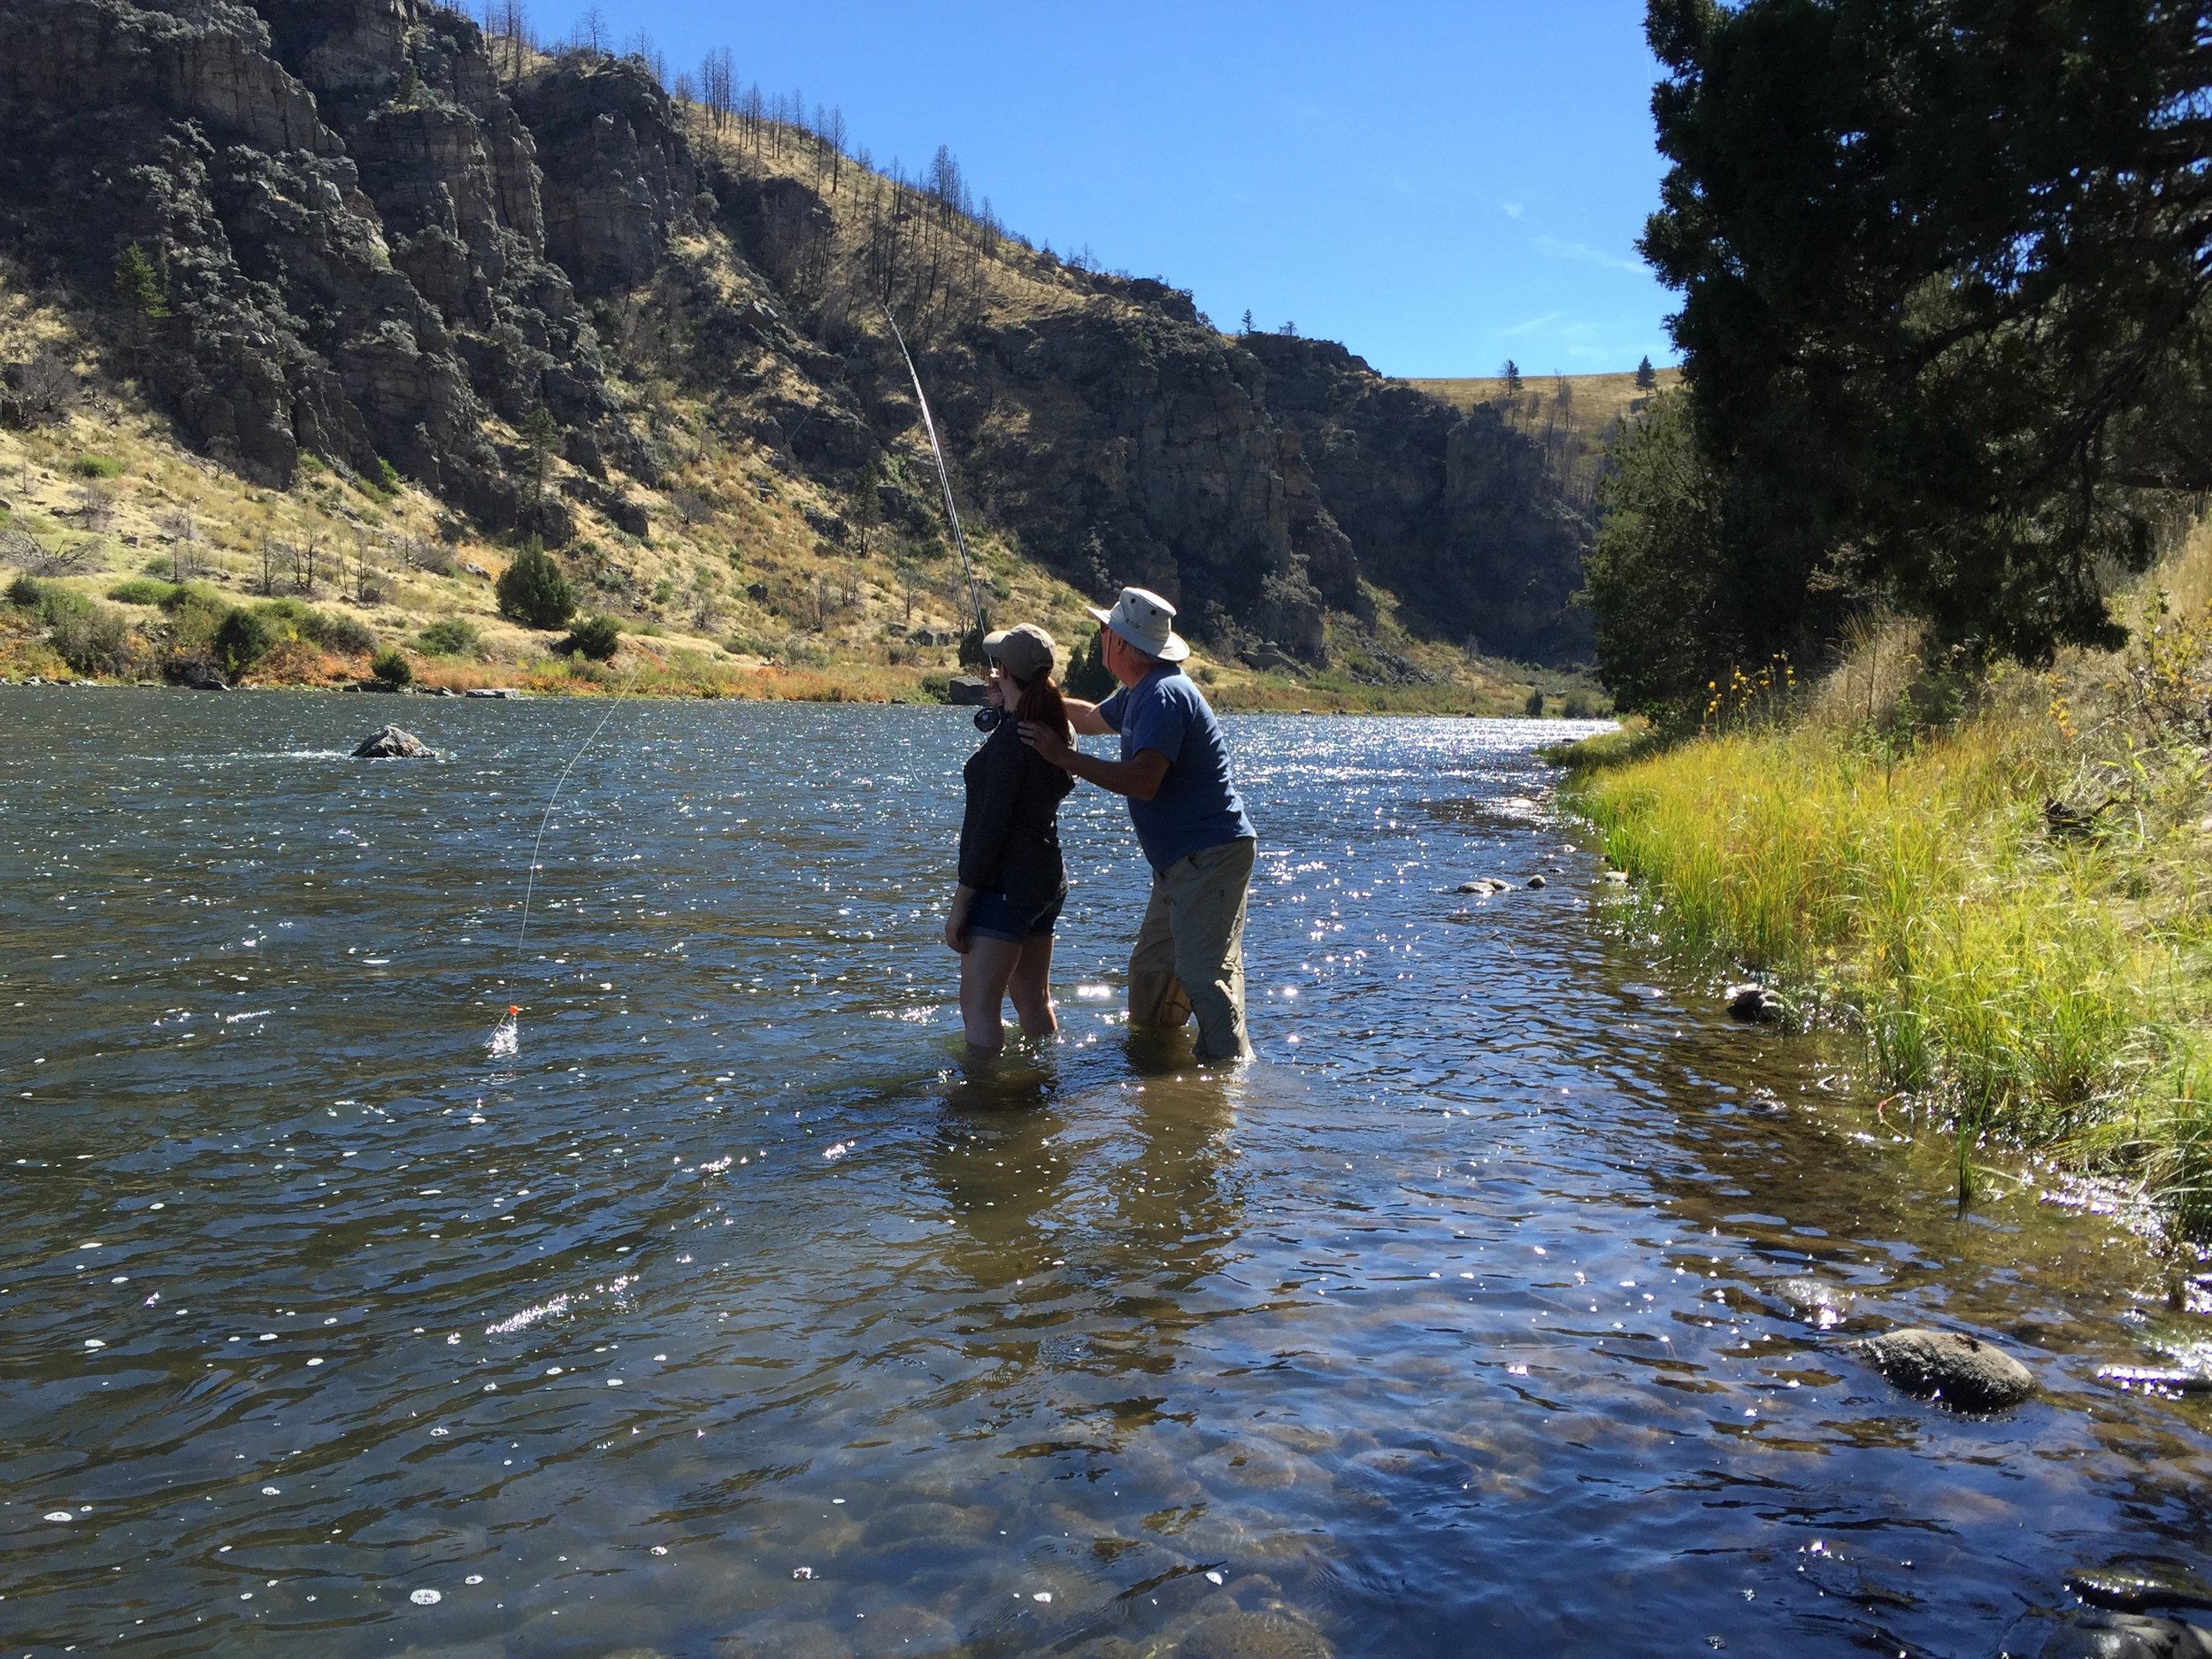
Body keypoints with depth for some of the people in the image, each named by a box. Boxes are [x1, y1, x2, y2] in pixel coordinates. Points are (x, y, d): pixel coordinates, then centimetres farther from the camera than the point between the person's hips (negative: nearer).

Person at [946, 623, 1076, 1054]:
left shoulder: (1010, 736, -17)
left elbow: (992, 824, -19)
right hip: (1048, 879, 9)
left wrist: (961, 900, -15)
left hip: (1006, 884, -9)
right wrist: (1004, 704, 26)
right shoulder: (1057, 730, 7)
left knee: (977, 1006, -7)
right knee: (1034, 1002, 18)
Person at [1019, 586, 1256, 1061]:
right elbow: (1093, 718, 35)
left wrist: (1064, 756, -24)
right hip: (1180, 861, 11)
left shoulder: (1163, 695, -20)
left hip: (1210, 857, -11)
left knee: (1203, 972, -12)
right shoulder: (1138, 693, 14)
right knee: (1152, 965, 18)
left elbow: (1143, 780, -30)